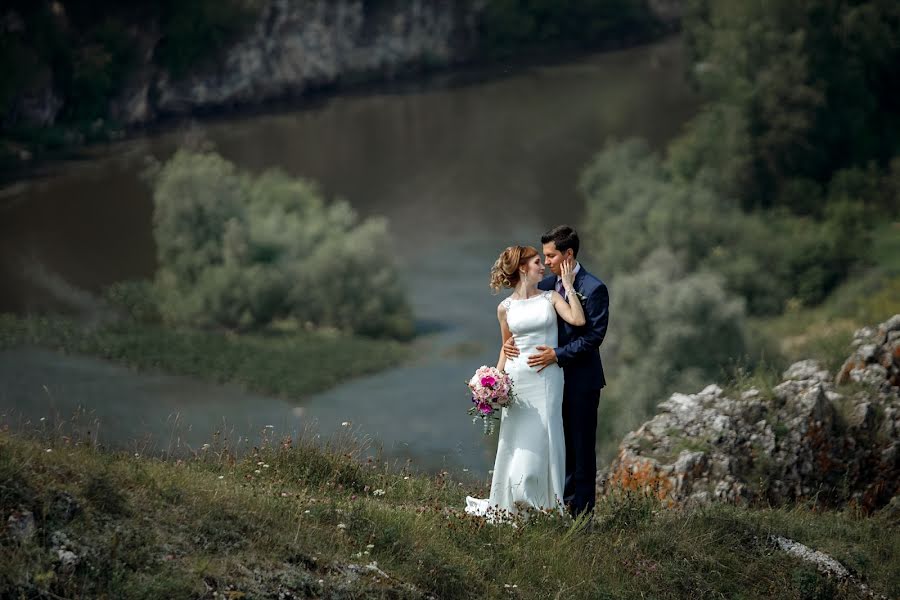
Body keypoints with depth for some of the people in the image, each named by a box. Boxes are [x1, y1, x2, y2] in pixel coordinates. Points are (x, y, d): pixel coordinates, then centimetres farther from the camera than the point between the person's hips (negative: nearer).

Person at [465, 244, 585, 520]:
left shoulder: (550, 298, 3)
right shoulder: (506, 308, 5)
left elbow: (577, 319, -13)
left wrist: (568, 286, -7)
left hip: (547, 379, -1)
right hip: (516, 379, 1)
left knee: (540, 441, -2)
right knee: (515, 443, 3)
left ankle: (540, 504, 7)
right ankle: (508, 506, 11)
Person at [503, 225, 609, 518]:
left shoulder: (593, 289, -13)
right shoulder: (546, 286, 7)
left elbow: (593, 336, -17)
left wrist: (558, 354, -24)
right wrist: (510, 341, -8)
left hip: (581, 380, -6)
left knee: (581, 447, 2)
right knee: (560, 446, 12)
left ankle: (581, 511, 8)